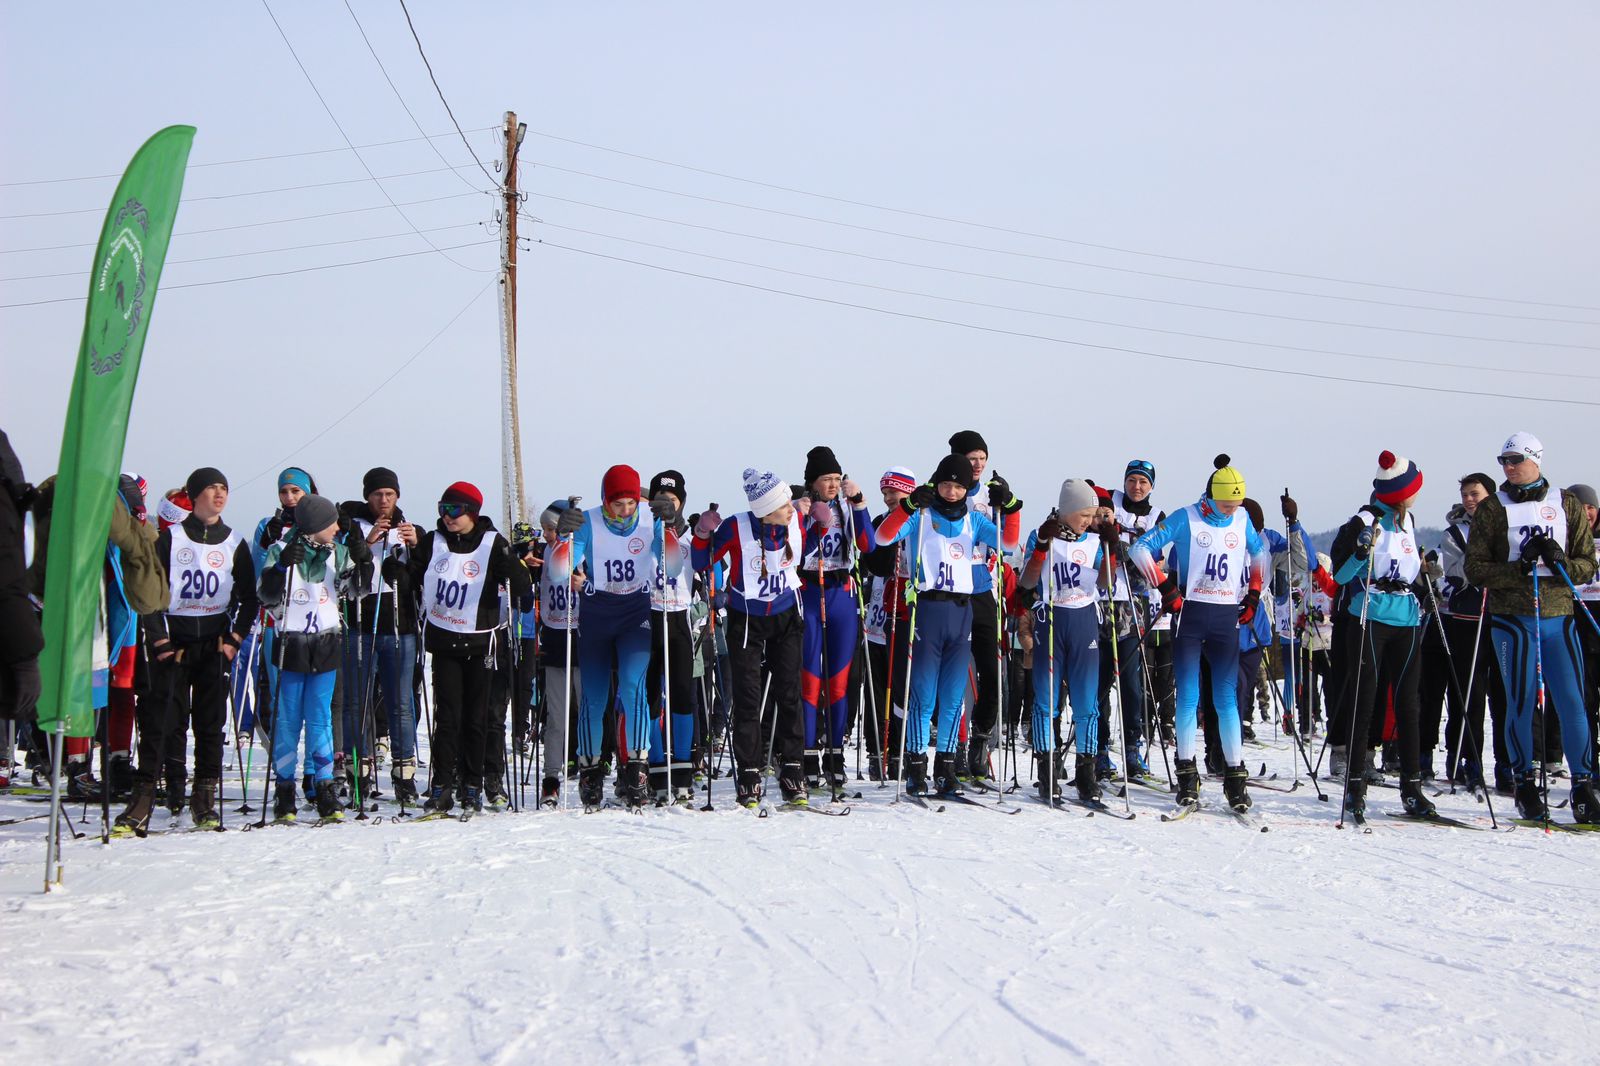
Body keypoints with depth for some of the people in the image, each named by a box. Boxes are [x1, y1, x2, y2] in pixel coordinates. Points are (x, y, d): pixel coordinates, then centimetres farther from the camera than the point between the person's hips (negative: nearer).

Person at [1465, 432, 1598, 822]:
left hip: (1559, 616, 1)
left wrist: (1560, 561, -13)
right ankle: (1525, 784, 10)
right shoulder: (1492, 510, 6)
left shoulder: (1568, 506, 10)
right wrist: (1520, 568, -15)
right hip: (1511, 618, -1)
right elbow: (1476, 569, 0)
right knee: (1521, 702, 0)